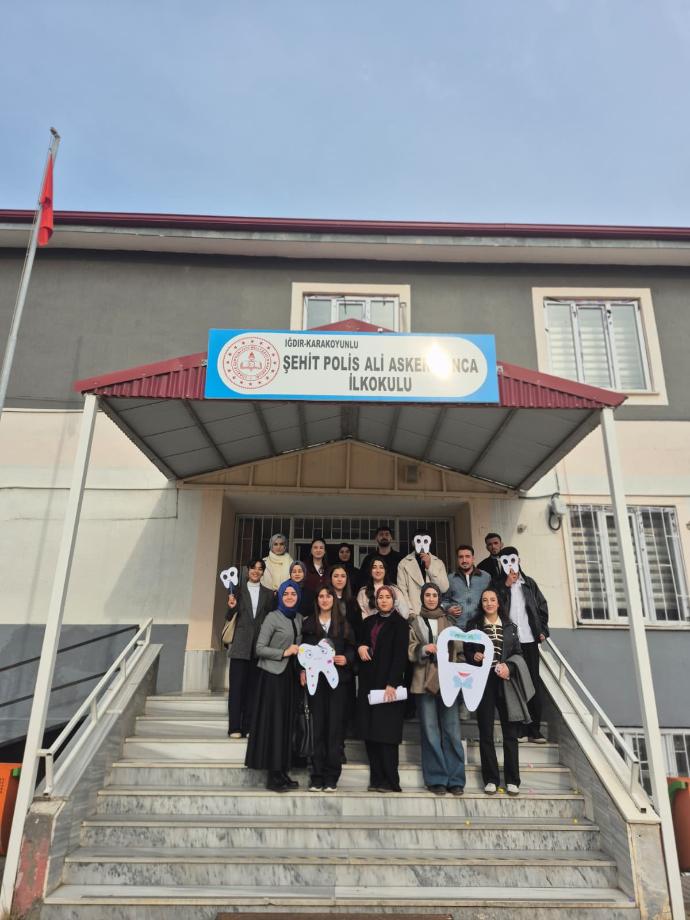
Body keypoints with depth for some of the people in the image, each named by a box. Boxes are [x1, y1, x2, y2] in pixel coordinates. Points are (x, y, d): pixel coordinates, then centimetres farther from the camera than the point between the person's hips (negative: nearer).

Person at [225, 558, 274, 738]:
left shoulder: (268, 594, 10)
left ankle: (248, 727, 12)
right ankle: (234, 727, 6)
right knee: (237, 686, -1)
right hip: (241, 645, -2)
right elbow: (229, 617, -1)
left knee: (253, 687, 6)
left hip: (259, 646, 2)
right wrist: (231, 607, -19)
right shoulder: (239, 590, 2)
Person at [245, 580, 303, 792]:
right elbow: (260, 649, -10)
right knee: (273, 722, -2)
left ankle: (282, 772, 18)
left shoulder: (299, 618, 10)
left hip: (290, 675, 6)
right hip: (273, 675, -6)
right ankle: (273, 776, 5)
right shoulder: (273, 617, -9)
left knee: (287, 723, 9)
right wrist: (284, 653, -15)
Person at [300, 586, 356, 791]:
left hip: (338, 679, 0)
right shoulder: (308, 624, 10)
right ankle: (317, 776, 7)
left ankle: (331, 777, 5)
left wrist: (346, 659, -10)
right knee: (317, 726, 1)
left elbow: (351, 647, 9)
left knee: (335, 726, -1)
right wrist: (302, 670, -6)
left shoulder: (343, 624, 10)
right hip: (315, 678, 0)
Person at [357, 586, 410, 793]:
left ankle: (390, 781, 3)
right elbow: (360, 642, 23)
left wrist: (391, 684, -18)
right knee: (370, 733, 6)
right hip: (368, 683, 5)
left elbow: (400, 655, -10)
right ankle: (377, 779, 13)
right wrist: (360, 648, -1)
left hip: (387, 684, -5)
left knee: (386, 733, -5)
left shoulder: (399, 624, -2)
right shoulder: (368, 622, 14)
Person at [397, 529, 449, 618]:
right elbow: (402, 590, -2)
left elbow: (444, 588, 0)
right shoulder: (404, 563, 3)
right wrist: (410, 612, -12)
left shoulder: (438, 563, 9)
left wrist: (430, 567, -7)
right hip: (415, 614, -2)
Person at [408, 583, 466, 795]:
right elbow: (409, 650, 3)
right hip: (424, 680, 0)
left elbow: (459, 647, 6)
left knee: (451, 730, -1)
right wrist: (424, 649, -15)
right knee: (430, 731, 0)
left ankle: (455, 779, 8)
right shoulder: (414, 622, 9)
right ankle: (436, 779, 9)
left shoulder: (449, 620, 11)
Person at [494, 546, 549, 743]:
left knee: (534, 684, 5)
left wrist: (542, 630, 6)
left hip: (530, 640, 3)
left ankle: (534, 729, 13)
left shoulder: (529, 583, 11)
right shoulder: (499, 586, 3)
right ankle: (519, 728, 4)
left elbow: (542, 606, 15)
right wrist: (507, 585, -11)